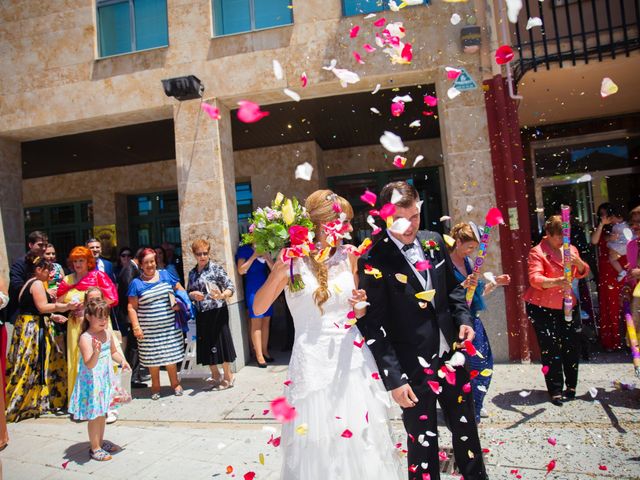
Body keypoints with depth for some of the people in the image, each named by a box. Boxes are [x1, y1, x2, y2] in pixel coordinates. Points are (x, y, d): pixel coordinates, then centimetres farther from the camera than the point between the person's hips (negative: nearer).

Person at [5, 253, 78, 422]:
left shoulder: (29, 284, 18)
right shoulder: (37, 283, -12)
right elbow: (42, 307, -20)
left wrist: (52, 316, 16)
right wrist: (66, 306, -21)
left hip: (28, 328, 10)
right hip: (33, 330, -10)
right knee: (31, 368, -4)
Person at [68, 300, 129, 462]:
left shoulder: (107, 334, 1)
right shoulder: (85, 338, -21)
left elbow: (113, 352, 16)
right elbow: (89, 364, -27)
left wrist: (122, 361, -1)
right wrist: (96, 352, -45)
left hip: (105, 379, 7)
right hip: (91, 382, -7)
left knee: (102, 412, 18)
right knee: (94, 415, 3)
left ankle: (101, 442, 34)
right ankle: (95, 448, 18)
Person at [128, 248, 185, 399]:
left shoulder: (165, 275, 5)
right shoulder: (136, 283, -1)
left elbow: (180, 289, 13)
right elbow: (132, 307, -3)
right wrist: (136, 326, -10)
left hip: (170, 326, 2)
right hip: (149, 330, -1)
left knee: (171, 354, 9)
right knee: (152, 358, 7)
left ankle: (175, 383, 26)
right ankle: (155, 386, 27)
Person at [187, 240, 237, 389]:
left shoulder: (216, 268, -8)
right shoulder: (192, 273, 10)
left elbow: (230, 287, -13)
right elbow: (189, 292, 17)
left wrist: (222, 295, -33)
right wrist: (193, 294, -6)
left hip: (217, 312, -6)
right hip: (201, 314, 6)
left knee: (220, 342, -1)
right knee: (206, 344, 11)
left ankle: (228, 376, 15)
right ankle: (215, 375, 27)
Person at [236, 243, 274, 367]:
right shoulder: (244, 250, -1)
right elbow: (241, 270, -10)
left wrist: (266, 258, -11)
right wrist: (253, 256, -15)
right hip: (253, 290, -5)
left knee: (266, 322, 6)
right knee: (256, 323, -6)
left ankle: (265, 351, 16)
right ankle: (259, 355, -2)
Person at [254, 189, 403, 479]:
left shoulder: (348, 255, 3)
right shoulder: (294, 260, -8)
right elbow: (258, 308, -8)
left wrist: (360, 303, -8)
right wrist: (277, 275, -23)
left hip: (353, 358, 4)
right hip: (314, 362, -3)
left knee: (362, 439, 13)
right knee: (319, 442, 7)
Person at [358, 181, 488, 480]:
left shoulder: (434, 241, 2)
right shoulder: (374, 260, -17)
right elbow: (373, 326, -17)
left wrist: (464, 318, -1)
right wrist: (393, 378, -17)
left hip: (451, 357, 6)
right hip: (413, 368, -6)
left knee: (466, 429, 23)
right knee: (423, 443, 11)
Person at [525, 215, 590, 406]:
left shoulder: (571, 249, 12)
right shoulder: (537, 252, -8)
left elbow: (583, 273, 11)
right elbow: (534, 279, -20)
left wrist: (578, 263, -11)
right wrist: (556, 282, -38)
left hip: (568, 306, 5)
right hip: (543, 308, -5)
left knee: (572, 347, 7)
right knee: (550, 350, -3)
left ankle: (571, 386, 25)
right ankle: (555, 390, 8)